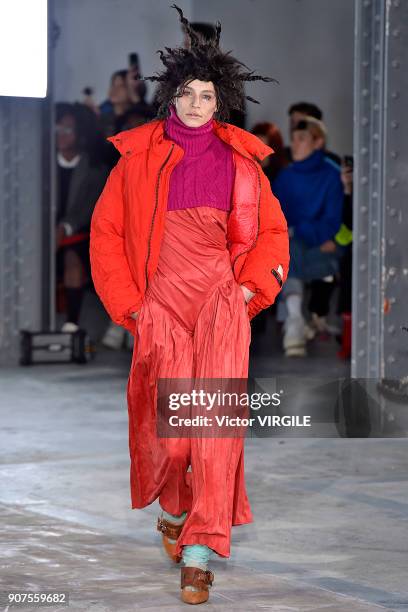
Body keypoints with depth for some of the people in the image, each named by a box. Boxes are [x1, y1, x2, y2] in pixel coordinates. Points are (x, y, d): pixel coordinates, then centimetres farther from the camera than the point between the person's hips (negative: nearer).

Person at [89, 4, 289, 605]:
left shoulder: (240, 159, 10)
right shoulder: (137, 156, 7)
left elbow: (272, 230, 16)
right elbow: (106, 232, 9)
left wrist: (251, 288, 2)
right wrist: (128, 303, 2)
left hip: (222, 299, 0)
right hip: (160, 301, 0)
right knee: (170, 424, -5)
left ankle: (200, 551, -10)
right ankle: (172, 507, 27)